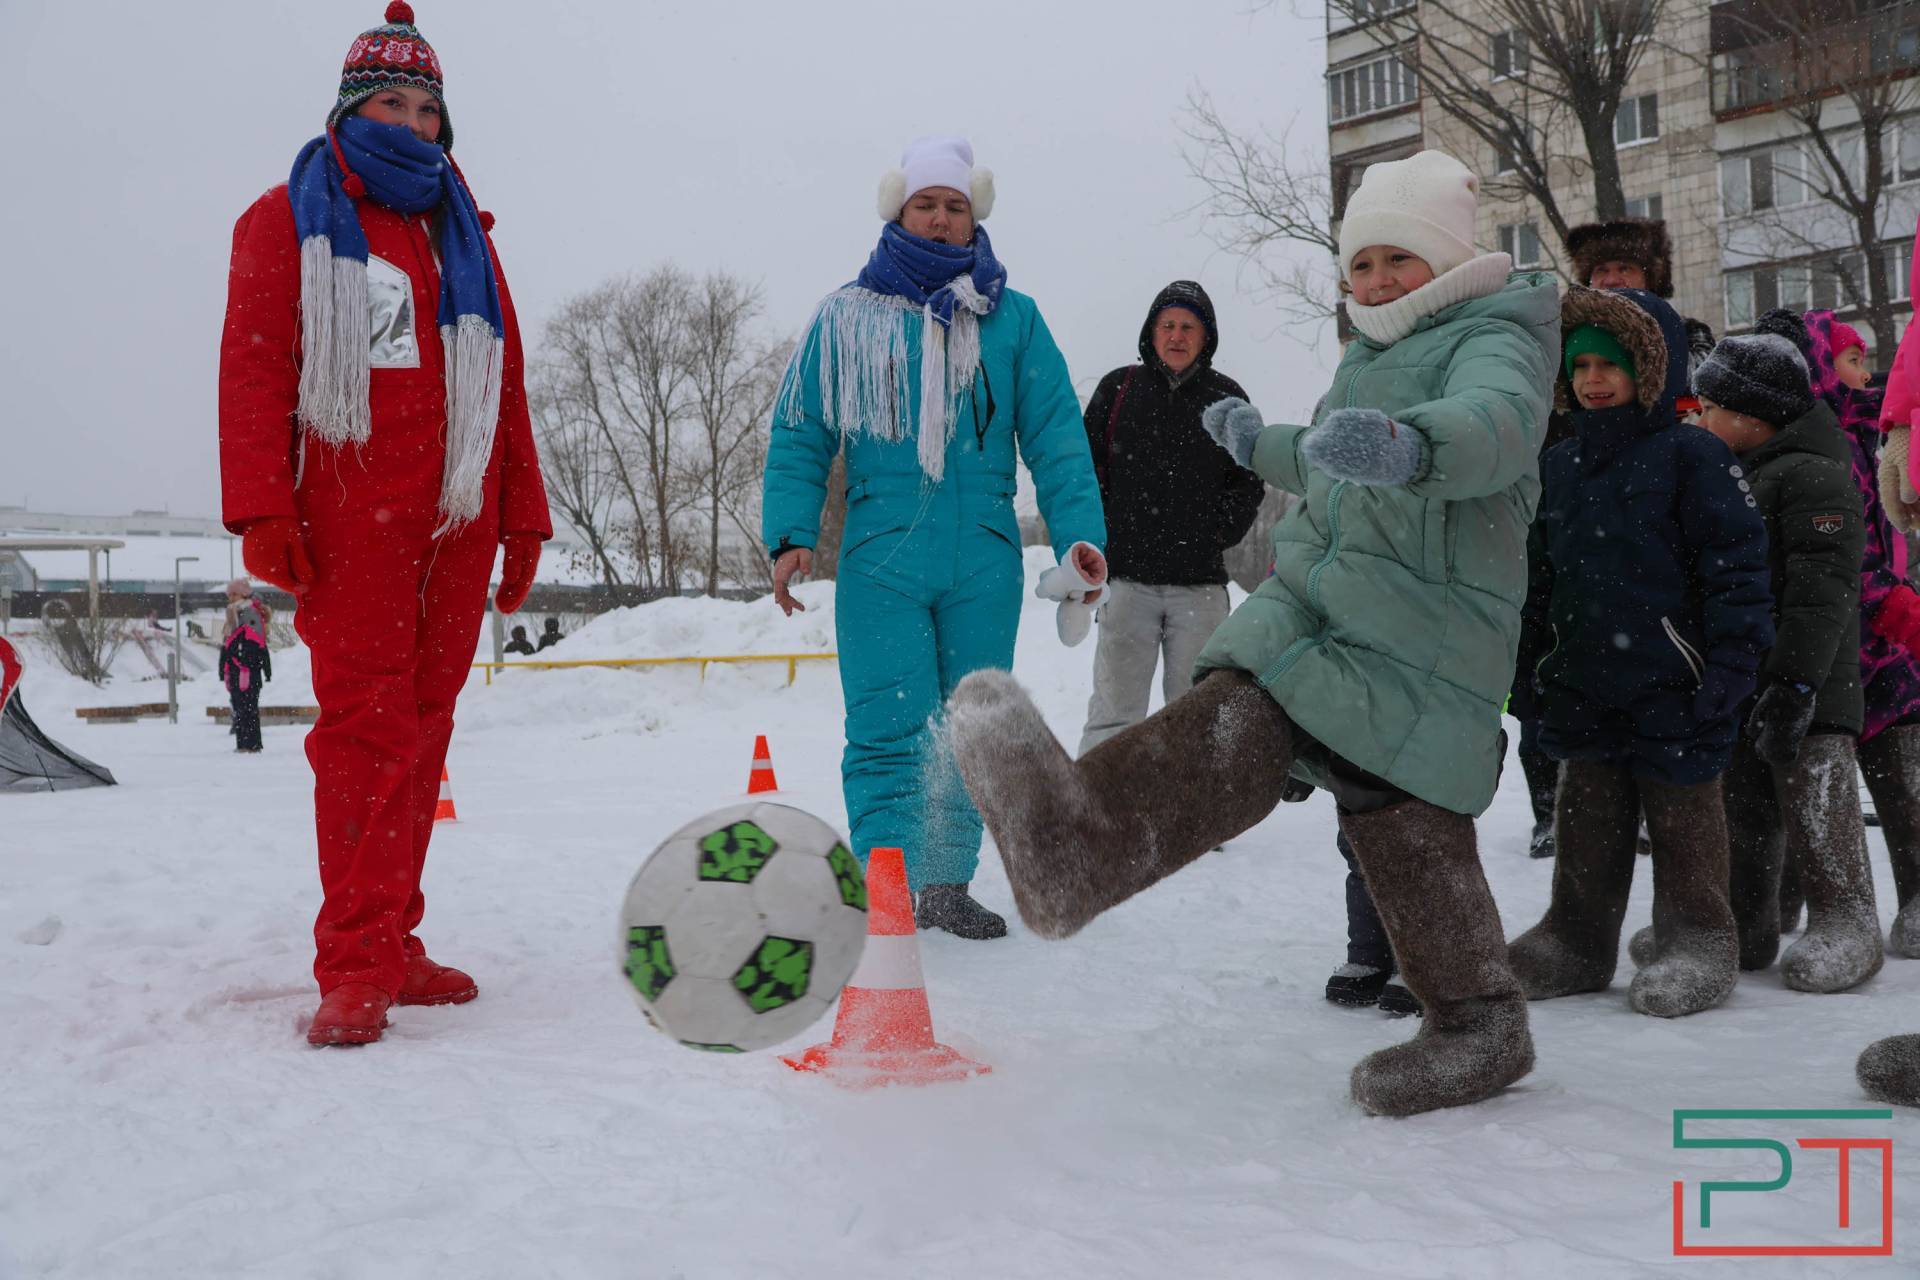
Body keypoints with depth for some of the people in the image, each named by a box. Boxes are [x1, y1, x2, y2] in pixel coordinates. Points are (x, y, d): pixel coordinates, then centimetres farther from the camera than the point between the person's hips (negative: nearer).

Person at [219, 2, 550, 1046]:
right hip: (347, 519, -4)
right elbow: (253, 367, 0)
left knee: (421, 731, 3)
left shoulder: (464, 238, 22)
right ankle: (356, 968, -10)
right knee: (368, 726, -12)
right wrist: (261, 511, -11)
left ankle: (389, 946, 10)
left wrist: (523, 520, 15)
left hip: (456, 524, 5)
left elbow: (505, 390, 21)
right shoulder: (290, 219, 9)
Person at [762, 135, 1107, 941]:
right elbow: (800, 436, 6)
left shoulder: (1012, 318, 8)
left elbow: (1056, 440, 5)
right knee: (888, 731, -8)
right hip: (882, 558, -2)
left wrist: (1079, 535, -6)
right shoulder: (848, 316, 6)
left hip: (984, 563, 2)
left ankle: (947, 884, 22)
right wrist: (790, 534, -7)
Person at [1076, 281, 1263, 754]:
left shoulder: (1227, 397, 8)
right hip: (1127, 578, -1)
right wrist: (1108, 534, 0)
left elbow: (1249, 482, 11)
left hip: (1201, 583, 1)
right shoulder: (1118, 388, 6)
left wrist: (1216, 534, -1)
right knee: (1114, 711, -3)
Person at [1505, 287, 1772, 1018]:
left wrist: (1732, 662, -14)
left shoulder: (1690, 456, -7)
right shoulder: (1556, 468, 10)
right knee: (1586, 821, 13)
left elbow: (1736, 564, -9)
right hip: (1582, 685, 5)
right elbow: (1539, 577, 16)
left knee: (1683, 820, 7)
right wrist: (1531, 669, 13)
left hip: (1671, 684, -5)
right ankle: (1576, 941, 24)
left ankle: (1698, 945, 19)